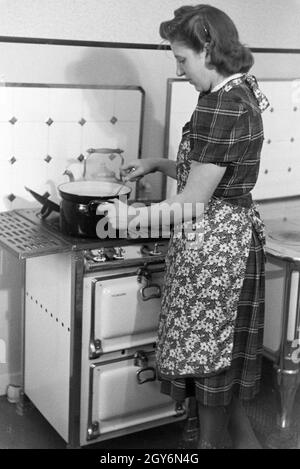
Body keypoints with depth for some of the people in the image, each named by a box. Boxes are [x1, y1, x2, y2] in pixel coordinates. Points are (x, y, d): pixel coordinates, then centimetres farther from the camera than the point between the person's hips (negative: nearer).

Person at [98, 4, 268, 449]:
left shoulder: (220, 107, -22)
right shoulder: (241, 92, 8)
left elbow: (192, 203, -21)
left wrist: (127, 215, -10)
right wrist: (157, 164, 13)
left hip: (212, 245, -10)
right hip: (235, 233, 10)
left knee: (209, 361, 8)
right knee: (222, 355, 21)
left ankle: (211, 441, 27)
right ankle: (243, 438, 34)